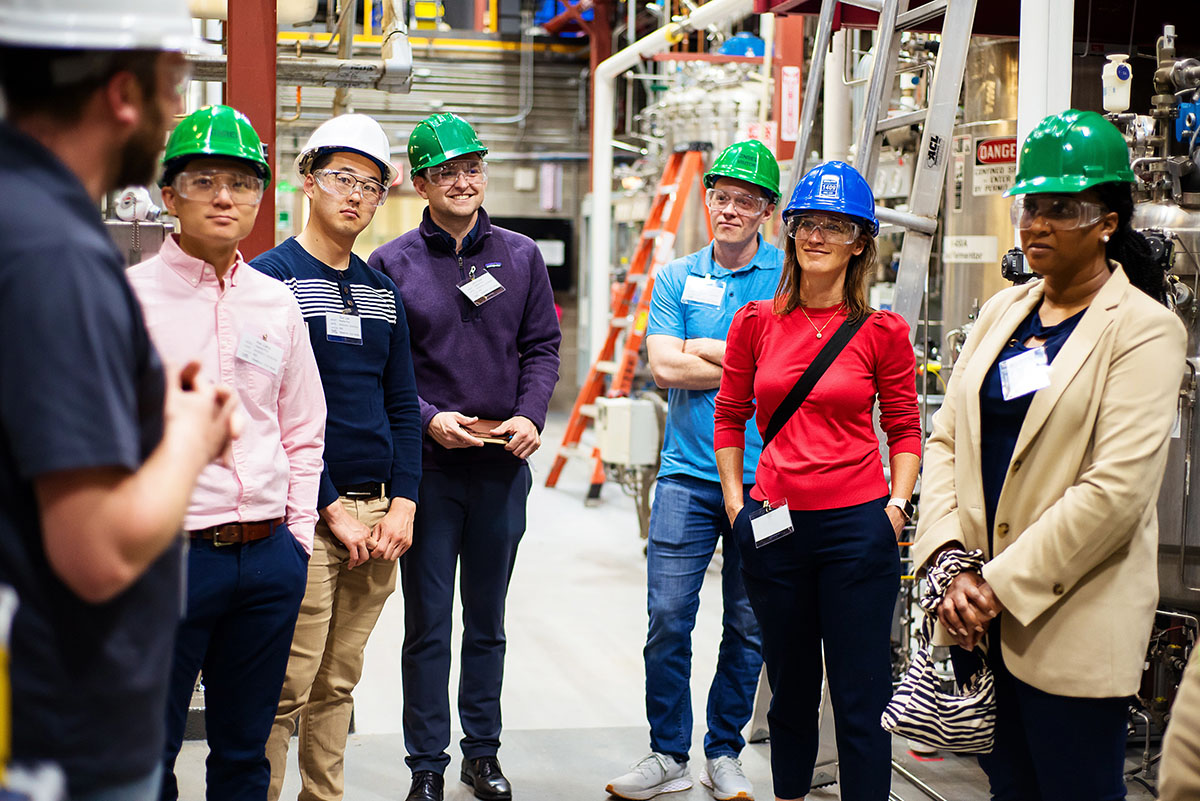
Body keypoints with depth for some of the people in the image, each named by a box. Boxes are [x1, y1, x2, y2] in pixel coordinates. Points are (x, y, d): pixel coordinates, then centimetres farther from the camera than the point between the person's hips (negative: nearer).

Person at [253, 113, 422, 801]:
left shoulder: (384, 291, 15)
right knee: (289, 690, -5)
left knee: (339, 684, 13)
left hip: (380, 514, 6)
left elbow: (402, 405, 14)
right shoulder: (273, 276, -5)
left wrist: (402, 505, 1)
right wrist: (335, 510, -14)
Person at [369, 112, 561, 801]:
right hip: (428, 463, -2)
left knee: (488, 621, 13)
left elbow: (543, 346, 8)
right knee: (428, 624, 4)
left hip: (504, 462, 3)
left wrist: (531, 416, -8)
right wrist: (428, 418, -15)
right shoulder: (391, 265, -1)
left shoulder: (521, 256, 7)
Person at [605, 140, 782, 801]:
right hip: (688, 474, 1)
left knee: (747, 627, 8)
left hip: (762, 479, -1)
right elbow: (665, 366, -4)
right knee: (667, 619, -1)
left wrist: (704, 350, -6)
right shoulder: (675, 279, 8)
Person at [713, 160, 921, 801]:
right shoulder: (756, 322, 4)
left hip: (857, 525, -2)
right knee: (790, 688, 17)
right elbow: (730, 417, 12)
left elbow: (904, 428, 6)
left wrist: (898, 503, -5)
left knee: (861, 697, 2)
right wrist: (735, 500, 5)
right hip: (776, 525, 3)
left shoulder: (882, 332, -1)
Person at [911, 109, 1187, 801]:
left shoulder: (1144, 328, -8)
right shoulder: (1002, 312, 12)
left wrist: (1001, 586, -17)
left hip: (1072, 622, -5)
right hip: (981, 613, 6)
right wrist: (950, 561, -8)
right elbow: (947, 438, 8)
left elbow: (1117, 488, -18)